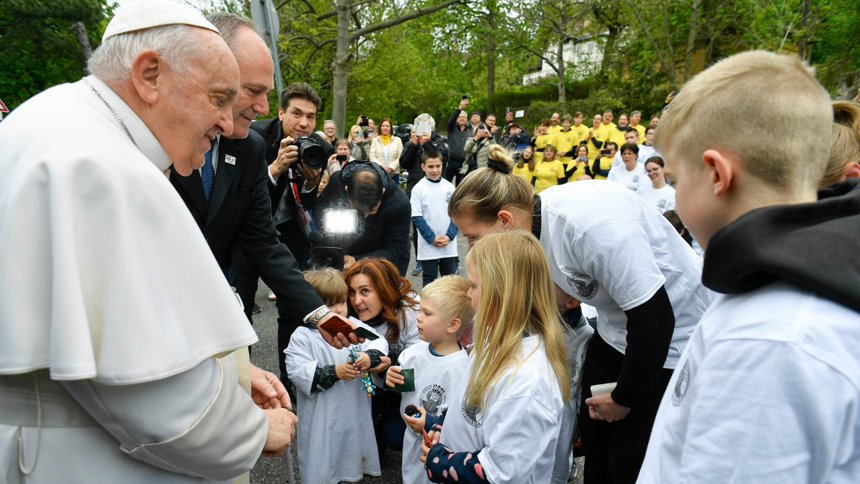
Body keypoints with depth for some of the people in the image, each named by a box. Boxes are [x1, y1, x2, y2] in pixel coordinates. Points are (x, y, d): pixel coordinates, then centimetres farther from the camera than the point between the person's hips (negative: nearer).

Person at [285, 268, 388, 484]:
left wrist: (369, 357, -30)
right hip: (322, 417, -3)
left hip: (355, 412, 4)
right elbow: (298, 372, -20)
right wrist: (334, 372, -27)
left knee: (356, 448, 21)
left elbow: (379, 343, -9)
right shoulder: (302, 336, -11)